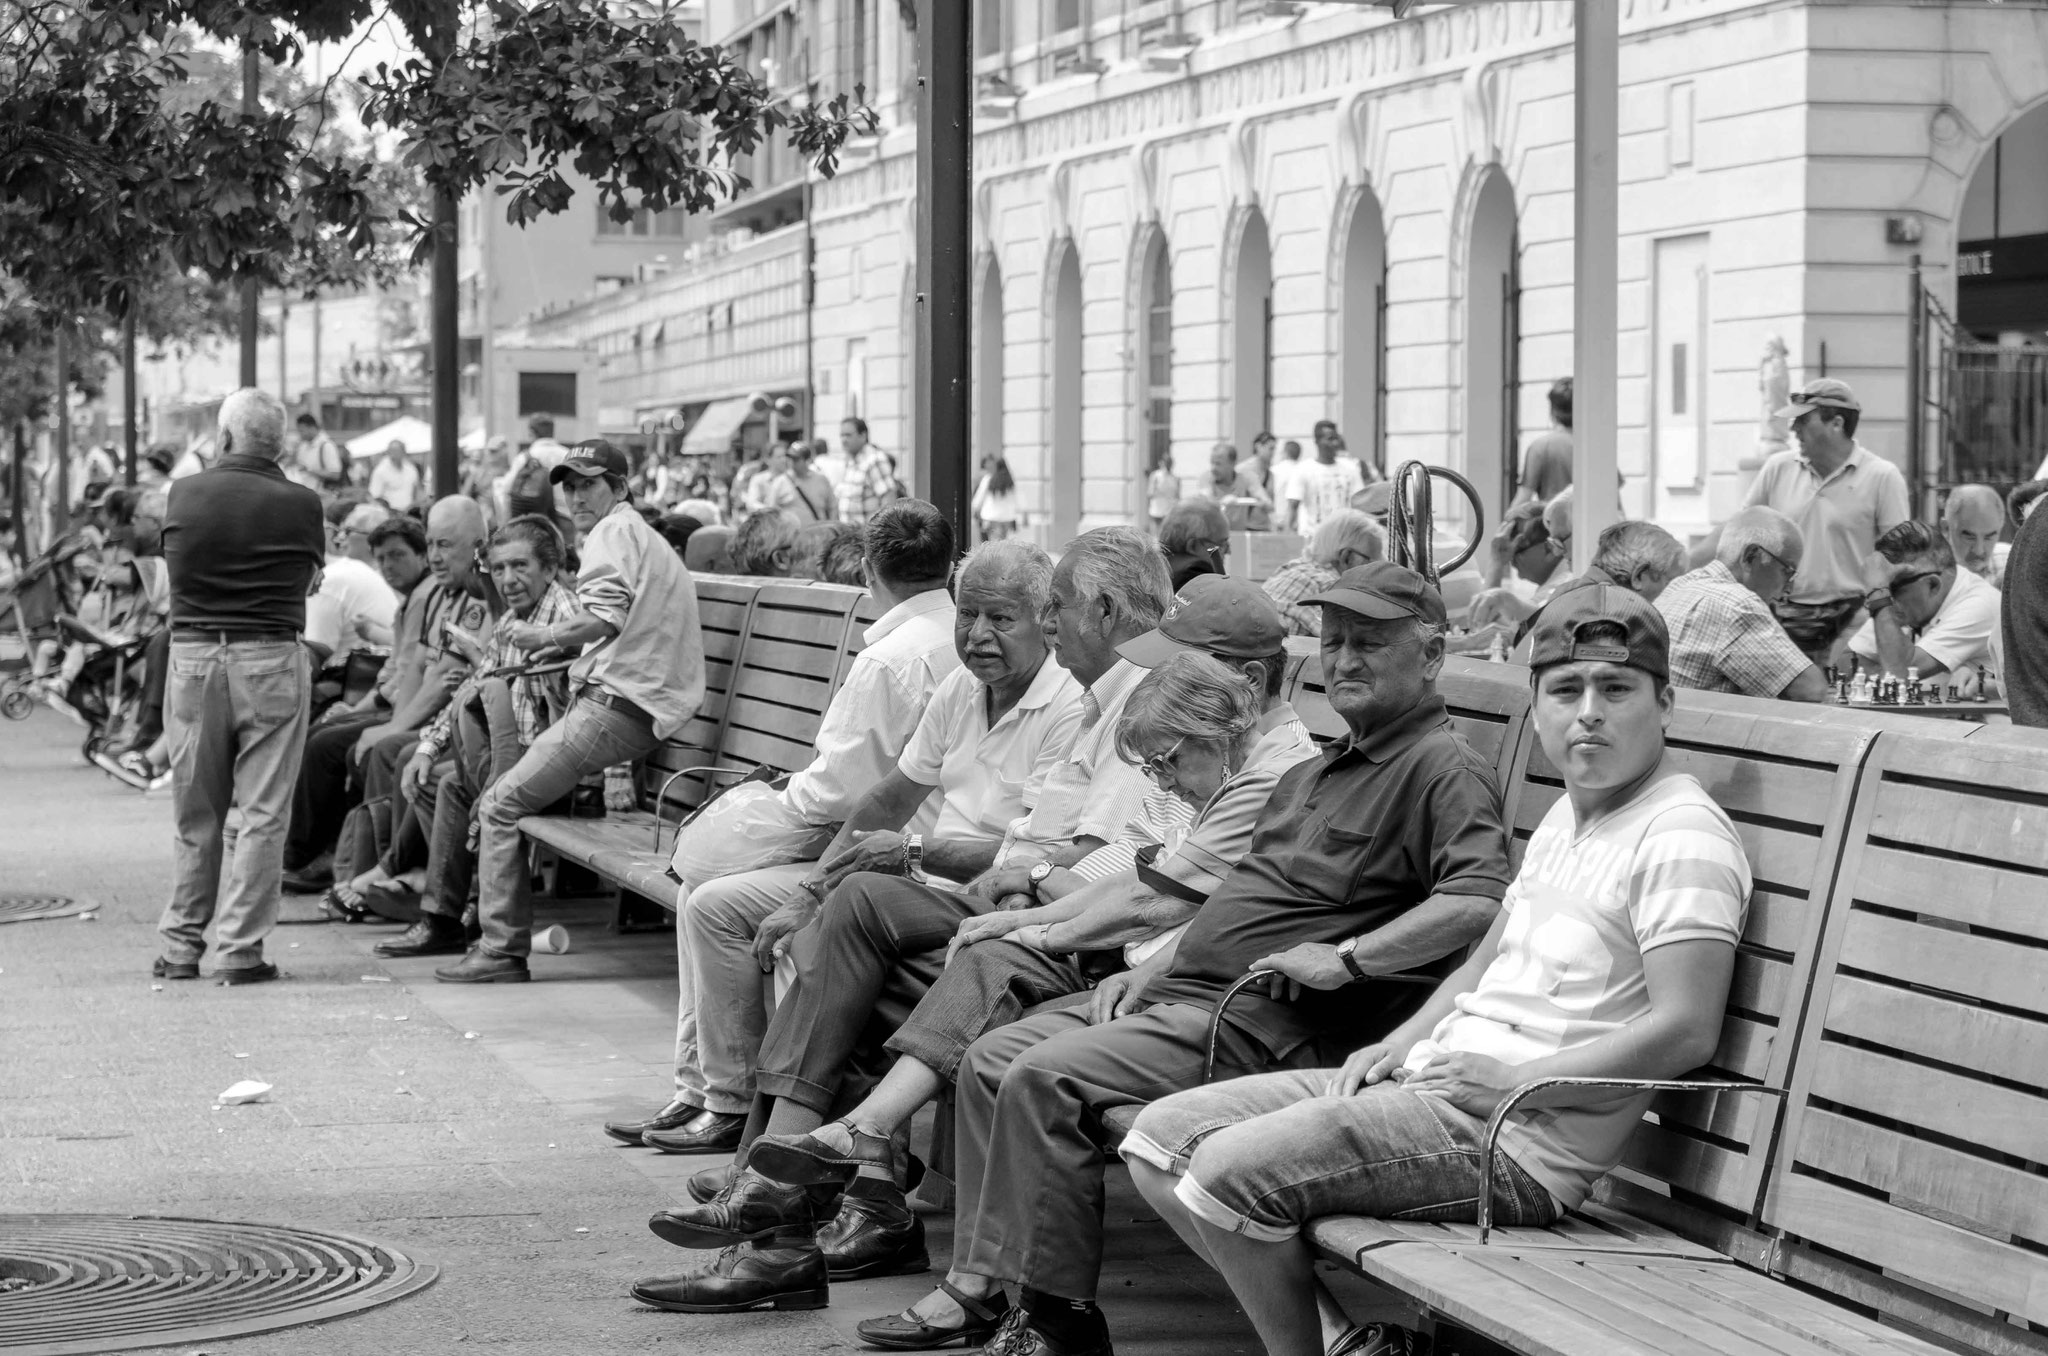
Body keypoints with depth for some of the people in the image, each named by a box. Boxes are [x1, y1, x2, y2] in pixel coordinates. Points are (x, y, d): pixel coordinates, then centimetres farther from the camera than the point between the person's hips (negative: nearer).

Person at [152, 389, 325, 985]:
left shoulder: (184, 495, -2)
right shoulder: (300, 505, -8)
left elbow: (172, 567, 9)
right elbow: (308, 582, 1)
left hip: (192, 657, 2)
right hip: (271, 661, -2)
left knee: (195, 815, 13)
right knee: (263, 814, 3)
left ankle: (181, 947, 16)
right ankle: (240, 950, 0)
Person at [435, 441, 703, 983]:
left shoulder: (615, 532, -3)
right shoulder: (645, 538, 28)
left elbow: (606, 617, -20)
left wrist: (544, 636, -9)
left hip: (614, 707, -10)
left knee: (501, 806, -10)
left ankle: (503, 951, -11)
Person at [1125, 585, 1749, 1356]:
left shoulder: (1682, 837, -13)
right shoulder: (1567, 816, 17)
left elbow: (1685, 1031, -22)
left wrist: (1514, 1080, -17)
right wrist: (1401, 1043, 9)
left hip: (1519, 1144, -10)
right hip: (1432, 1078, 10)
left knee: (1228, 1171, -22)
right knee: (1163, 1137, 4)